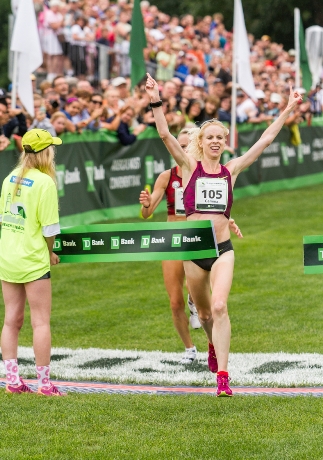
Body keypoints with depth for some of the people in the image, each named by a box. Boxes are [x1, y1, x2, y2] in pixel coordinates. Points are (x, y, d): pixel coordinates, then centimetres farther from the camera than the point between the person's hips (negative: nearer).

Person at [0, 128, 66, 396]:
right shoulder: (44, 182, -14)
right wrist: (50, 252, 3)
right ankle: (45, 384, 0)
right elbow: (50, 227, -16)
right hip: (33, 260, -7)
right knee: (41, 322, -1)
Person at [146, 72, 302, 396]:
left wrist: (287, 111, 5)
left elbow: (266, 140, 7)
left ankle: (222, 376, -19)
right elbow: (165, 135, -10)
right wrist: (156, 102, -21)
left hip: (223, 248, -1)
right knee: (203, 311, 16)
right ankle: (214, 345, 49)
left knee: (219, 308, -18)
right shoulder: (190, 166, 2)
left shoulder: (231, 170, 6)